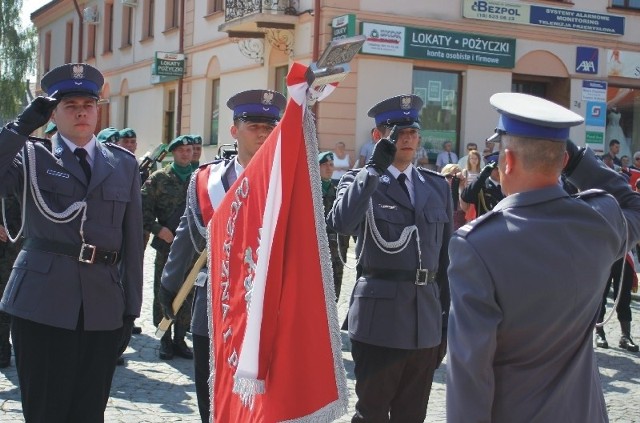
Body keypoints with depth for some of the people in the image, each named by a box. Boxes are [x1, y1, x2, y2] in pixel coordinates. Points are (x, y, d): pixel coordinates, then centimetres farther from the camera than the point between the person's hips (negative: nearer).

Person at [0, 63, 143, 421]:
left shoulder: (124, 164, 11)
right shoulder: (32, 156, 6)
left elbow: (132, 240, 10)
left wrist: (131, 310, 7)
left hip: (103, 305, 2)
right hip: (42, 302, -2)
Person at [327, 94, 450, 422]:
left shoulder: (437, 186, 12)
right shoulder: (359, 181, -1)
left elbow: (445, 255, 14)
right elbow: (341, 223, -23)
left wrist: (447, 315, 12)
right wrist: (375, 166, -21)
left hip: (426, 320, 4)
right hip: (379, 319, -4)